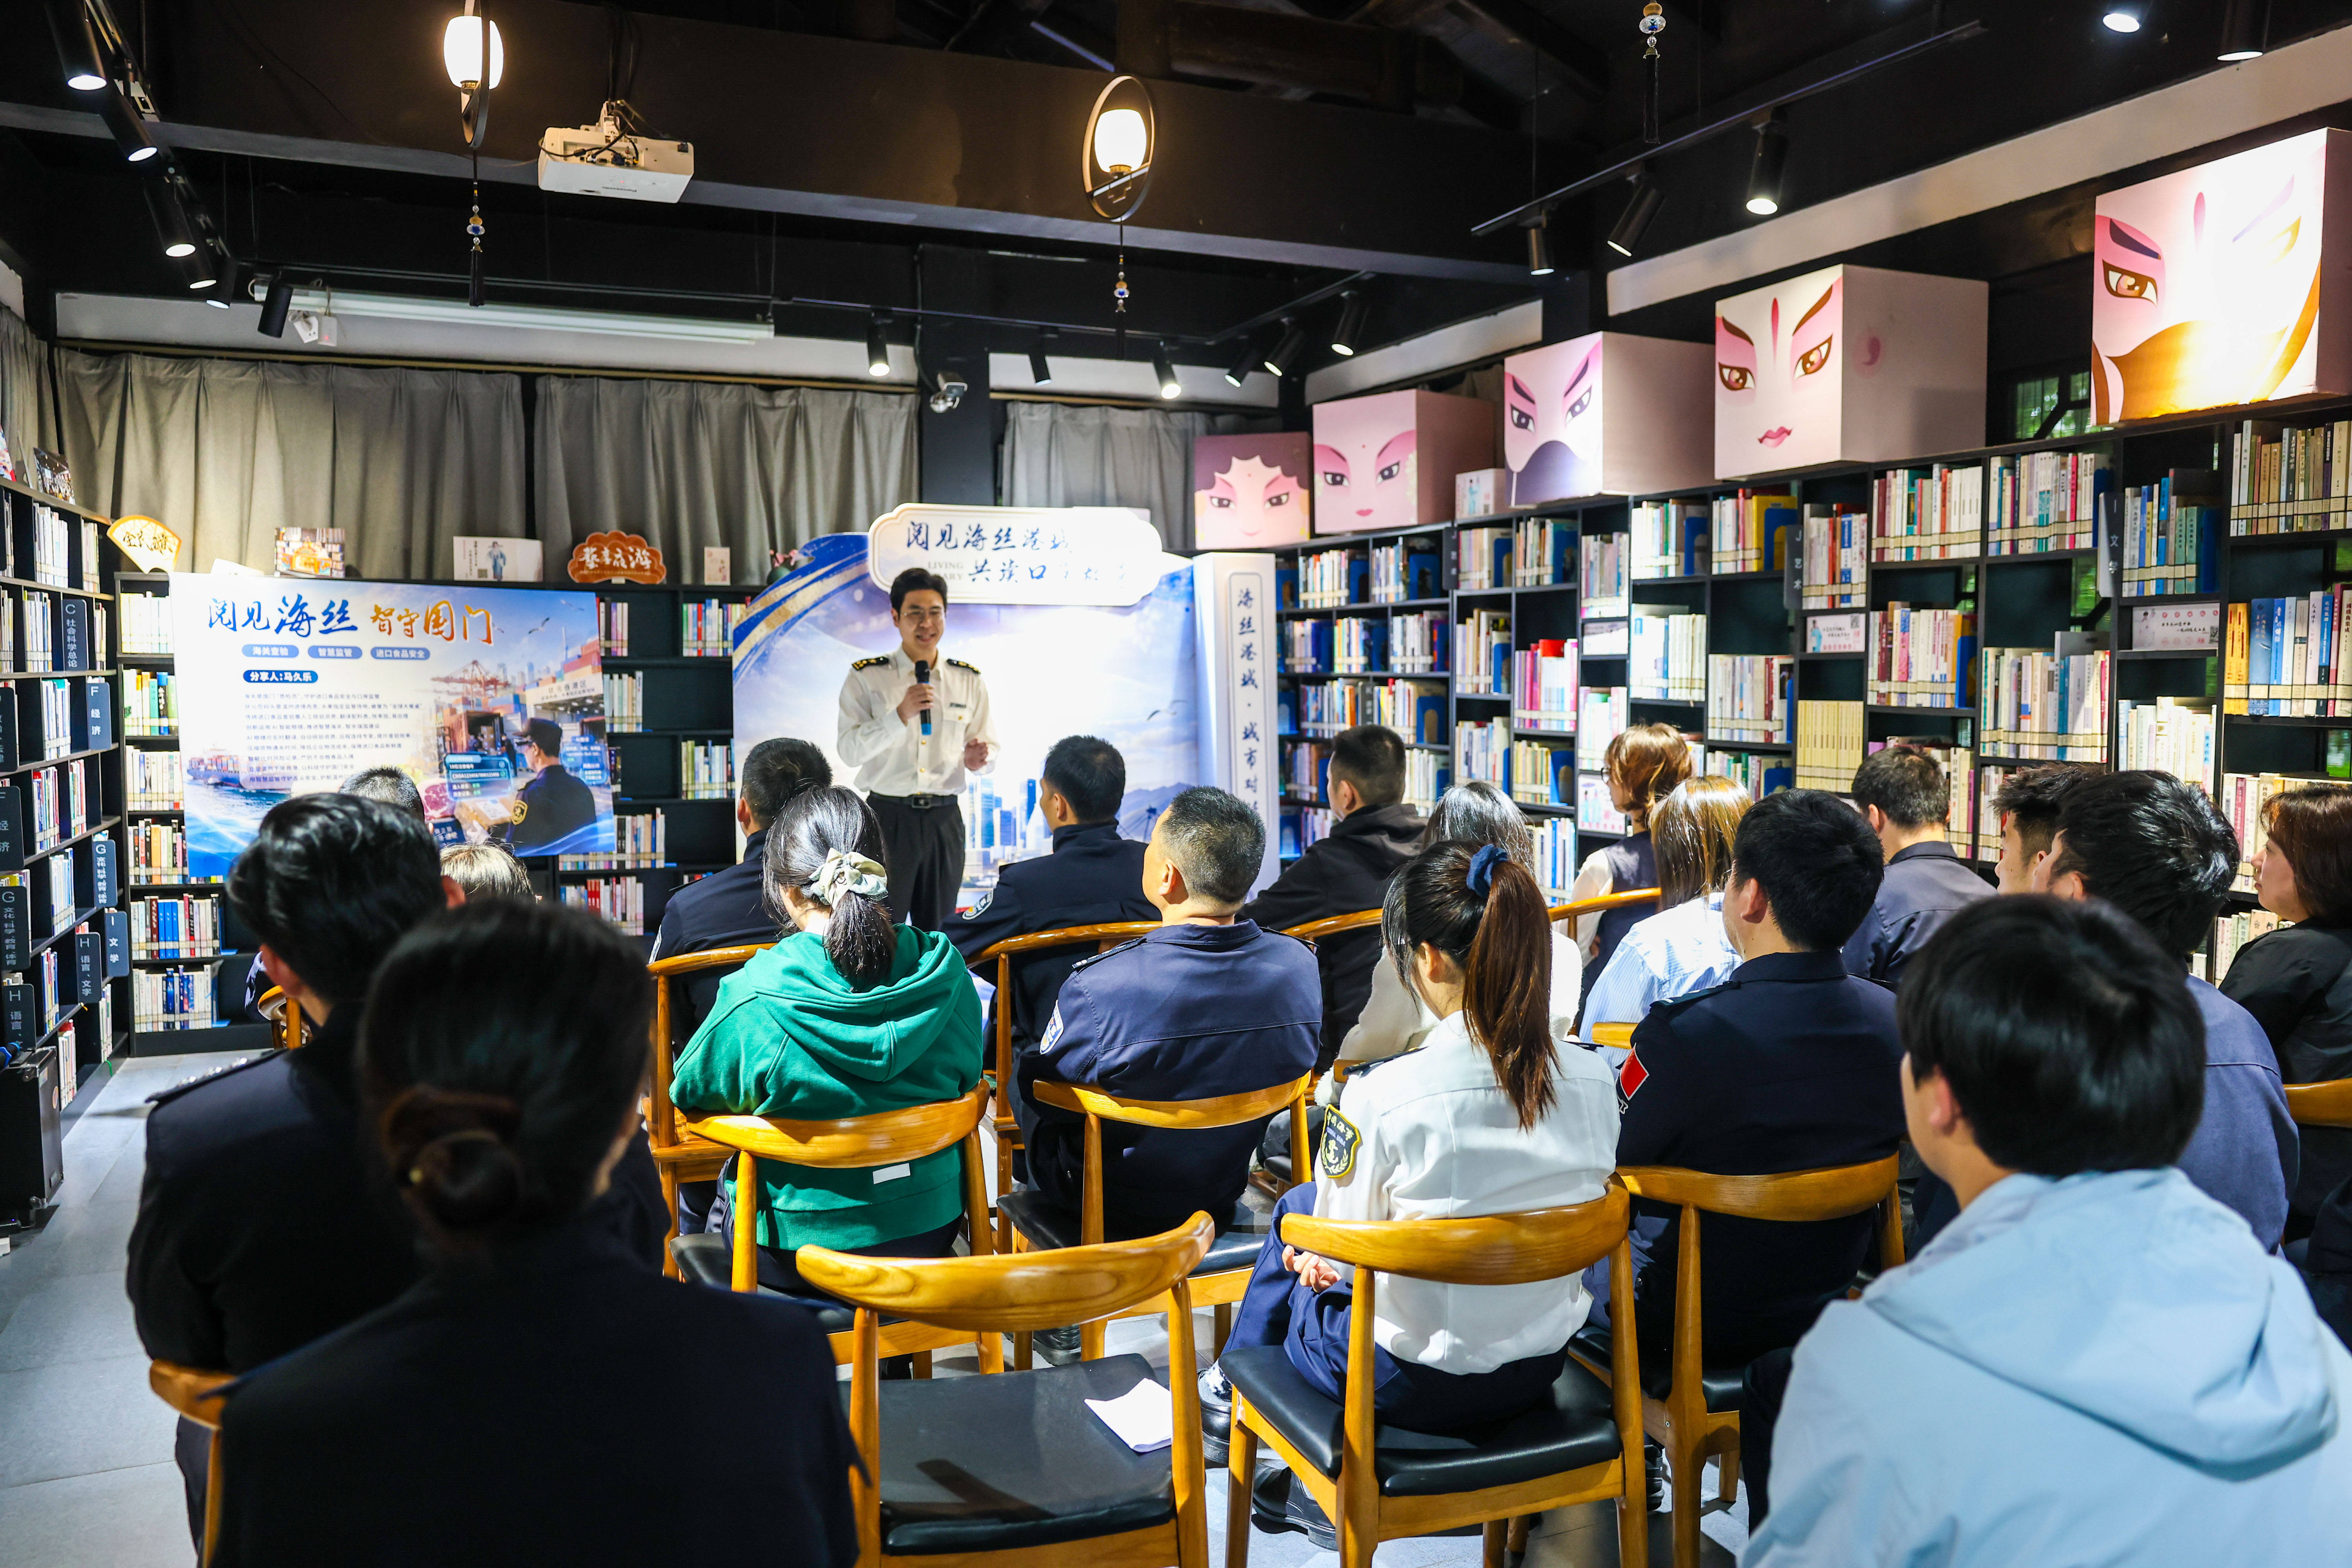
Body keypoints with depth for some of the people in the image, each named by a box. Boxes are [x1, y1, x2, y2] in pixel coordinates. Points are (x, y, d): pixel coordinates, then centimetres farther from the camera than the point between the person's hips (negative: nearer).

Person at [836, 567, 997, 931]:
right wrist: (900, 716, -21)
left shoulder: (969, 680, 9)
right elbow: (849, 750, -8)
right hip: (888, 817, -3)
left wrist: (976, 761, -11)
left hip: (945, 819, 3)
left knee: (938, 932, 9)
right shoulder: (866, 677, 0)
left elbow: (989, 746, 12)